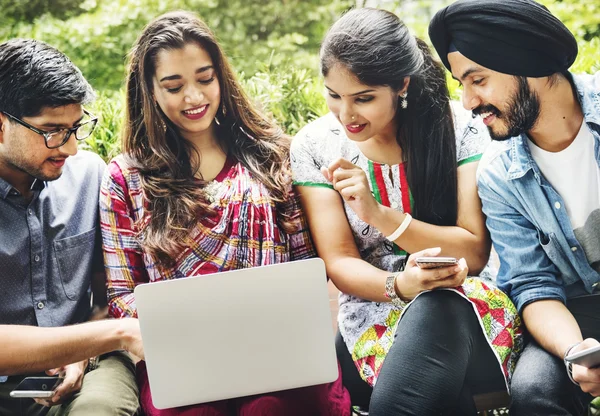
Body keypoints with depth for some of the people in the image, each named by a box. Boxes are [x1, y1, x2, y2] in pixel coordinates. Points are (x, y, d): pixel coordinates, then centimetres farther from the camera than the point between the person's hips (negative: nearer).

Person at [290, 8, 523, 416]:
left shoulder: (461, 129, -4)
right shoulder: (314, 146, -1)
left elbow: (474, 253, -7)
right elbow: (340, 262, -3)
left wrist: (379, 214, -20)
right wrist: (400, 286, -25)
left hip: (468, 307, 0)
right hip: (375, 316, 0)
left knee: (438, 308, -36)